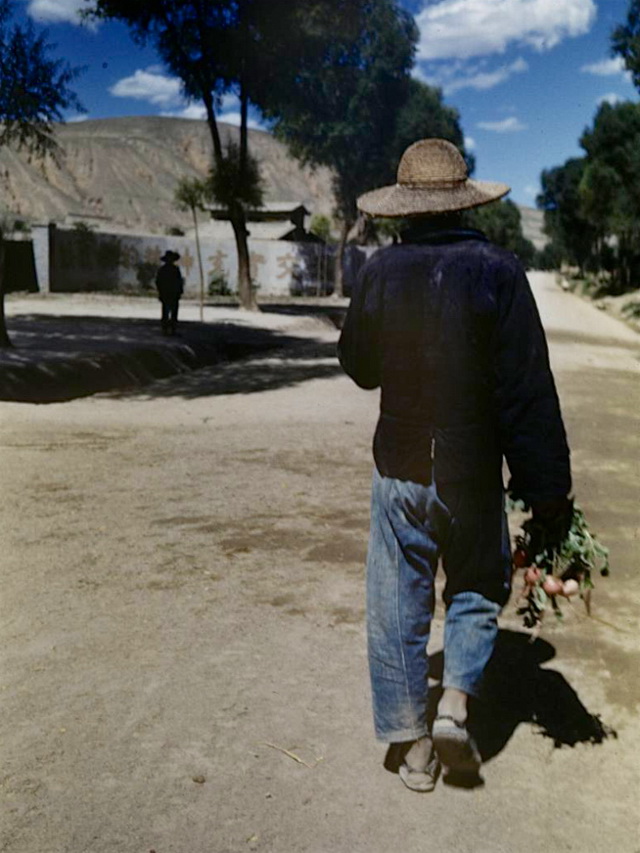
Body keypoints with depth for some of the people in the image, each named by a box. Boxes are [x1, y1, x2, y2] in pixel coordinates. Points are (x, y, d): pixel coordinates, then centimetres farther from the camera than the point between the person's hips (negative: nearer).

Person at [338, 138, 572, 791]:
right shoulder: (497, 271, -10)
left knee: (398, 608, 12)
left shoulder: (380, 271, -4)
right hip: (473, 474, -1)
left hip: (398, 471, 2)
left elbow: (358, 366, 9)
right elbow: (529, 394, -12)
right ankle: (455, 703, 8)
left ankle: (415, 746, 21)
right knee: (477, 589, 22)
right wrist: (549, 493, -7)